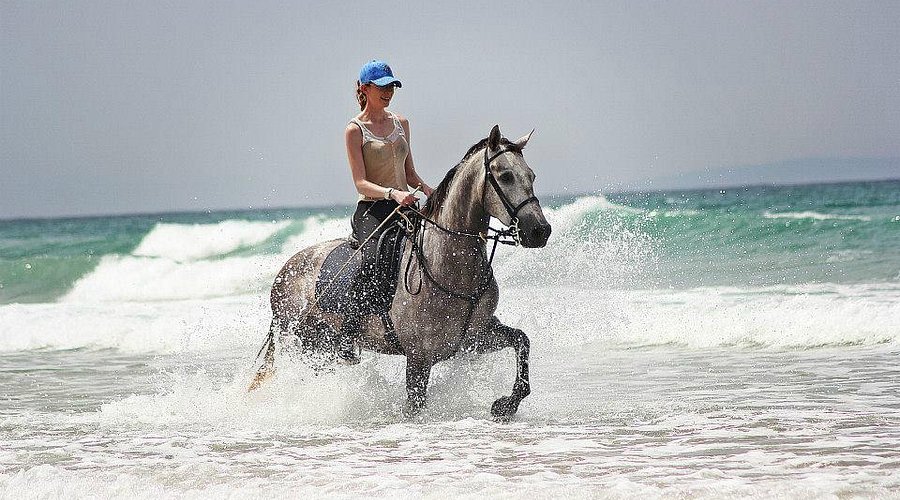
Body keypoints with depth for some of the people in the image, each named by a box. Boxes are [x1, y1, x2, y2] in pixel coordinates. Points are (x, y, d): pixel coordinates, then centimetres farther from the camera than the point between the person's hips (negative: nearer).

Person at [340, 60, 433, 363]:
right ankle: (347, 338, -32)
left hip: (406, 207, 7)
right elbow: (360, 183, -10)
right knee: (374, 259, -34)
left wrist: (426, 189, 2)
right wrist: (393, 193, -26)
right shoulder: (355, 130, -2)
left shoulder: (400, 123, 17)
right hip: (371, 211, -6)